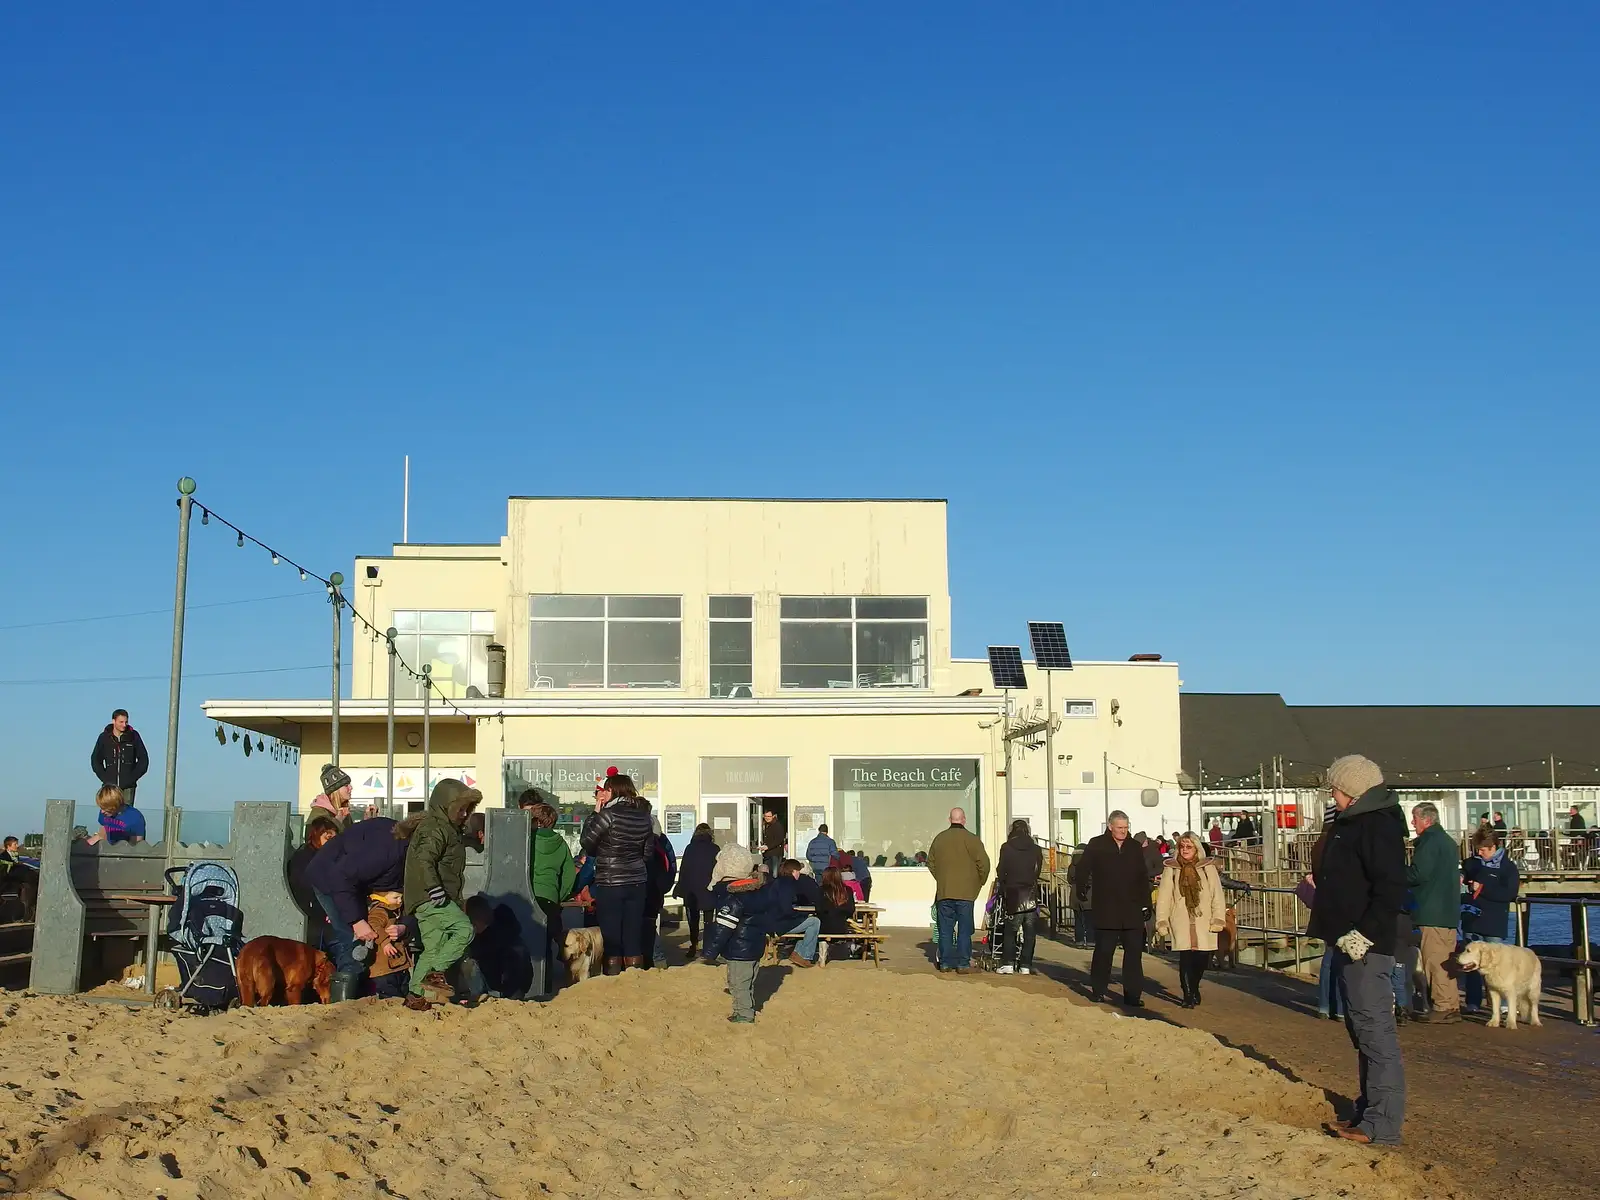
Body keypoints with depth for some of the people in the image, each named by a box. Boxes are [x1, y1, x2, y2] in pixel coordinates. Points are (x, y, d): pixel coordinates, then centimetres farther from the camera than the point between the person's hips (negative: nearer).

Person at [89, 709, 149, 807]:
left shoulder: (133, 736, 3)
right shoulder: (104, 737, 5)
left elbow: (143, 760, 6)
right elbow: (95, 760, 12)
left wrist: (132, 778, -4)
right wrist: (105, 779, 0)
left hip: (128, 787, -1)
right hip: (110, 786, 1)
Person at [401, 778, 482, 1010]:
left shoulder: (447, 829, 22)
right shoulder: (435, 829, -11)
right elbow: (424, 860, -24)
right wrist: (434, 888, -28)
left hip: (429, 901, 10)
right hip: (430, 898, -10)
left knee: (434, 947, 10)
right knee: (464, 929, -20)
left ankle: (415, 995, 13)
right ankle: (435, 973, -17)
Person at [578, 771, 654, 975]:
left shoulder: (608, 814, -14)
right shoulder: (643, 817, 4)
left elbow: (586, 841, -7)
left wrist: (595, 813, -1)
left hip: (609, 883, -5)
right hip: (637, 883, 5)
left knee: (611, 936, 3)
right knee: (634, 936, 9)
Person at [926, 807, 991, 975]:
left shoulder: (939, 839, 7)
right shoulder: (972, 839, -7)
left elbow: (930, 862, 17)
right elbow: (984, 863, -9)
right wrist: (980, 882, 6)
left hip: (943, 892, 4)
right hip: (966, 892, -4)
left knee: (945, 929, 9)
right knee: (964, 929, 0)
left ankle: (945, 962, 11)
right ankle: (963, 963, -1)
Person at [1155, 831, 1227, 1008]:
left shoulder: (1208, 868, 6)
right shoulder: (1171, 869, 6)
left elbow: (1217, 894, 4)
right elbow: (1163, 897, 5)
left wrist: (1218, 919, -3)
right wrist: (1162, 921, 0)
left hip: (1204, 922, 1)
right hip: (1181, 922, -1)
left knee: (1202, 957, -1)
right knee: (1185, 958, -9)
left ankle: (1194, 988, 26)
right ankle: (1188, 995, 2)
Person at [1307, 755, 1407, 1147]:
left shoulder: (1378, 824, -15)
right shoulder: (1352, 822, 17)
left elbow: (1391, 889, -22)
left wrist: (1364, 934, -25)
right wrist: (1318, 889, 26)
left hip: (1365, 945, -11)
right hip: (1348, 943, 11)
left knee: (1374, 1029, -8)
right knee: (1362, 1028, 17)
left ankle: (1383, 1125, -5)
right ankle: (1370, 1111, 26)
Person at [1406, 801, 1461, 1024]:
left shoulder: (1429, 841, -13)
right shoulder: (1447, 840, 18)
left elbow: (1417, 874, -20)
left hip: (1433, 911, -10)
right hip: (1449, 910, 10)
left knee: (1435, 958, -6)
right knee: (1446, 959, 13)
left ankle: (1443, 1007, -7)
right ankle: (1452, 1006, 17)